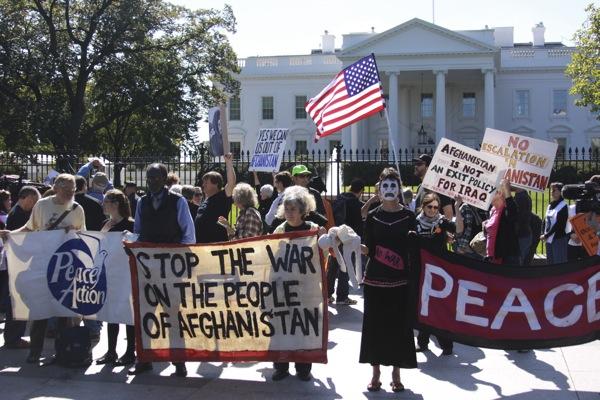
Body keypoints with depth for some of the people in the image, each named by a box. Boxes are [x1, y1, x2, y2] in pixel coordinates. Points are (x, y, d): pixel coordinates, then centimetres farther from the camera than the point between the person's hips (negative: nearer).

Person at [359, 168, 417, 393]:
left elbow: (413, 250, 1)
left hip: (400, 280, -1)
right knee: (374, 325, 4)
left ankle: (396, 374, 15)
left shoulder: (408, 216, 1)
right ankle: (376, 374, 15)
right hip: (375, 279, 1)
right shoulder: (372, 216, 4)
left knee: (399, 325, 2)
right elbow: (369, 250, 1)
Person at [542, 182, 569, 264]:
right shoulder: (549, 206, 14)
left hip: (559, 239, -8)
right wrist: (543, 234, 1)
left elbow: (559, 224, -16)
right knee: (550, 262, 15)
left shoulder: (563, 206, -10)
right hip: (549, 240, 8)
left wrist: (546, 235, -14)